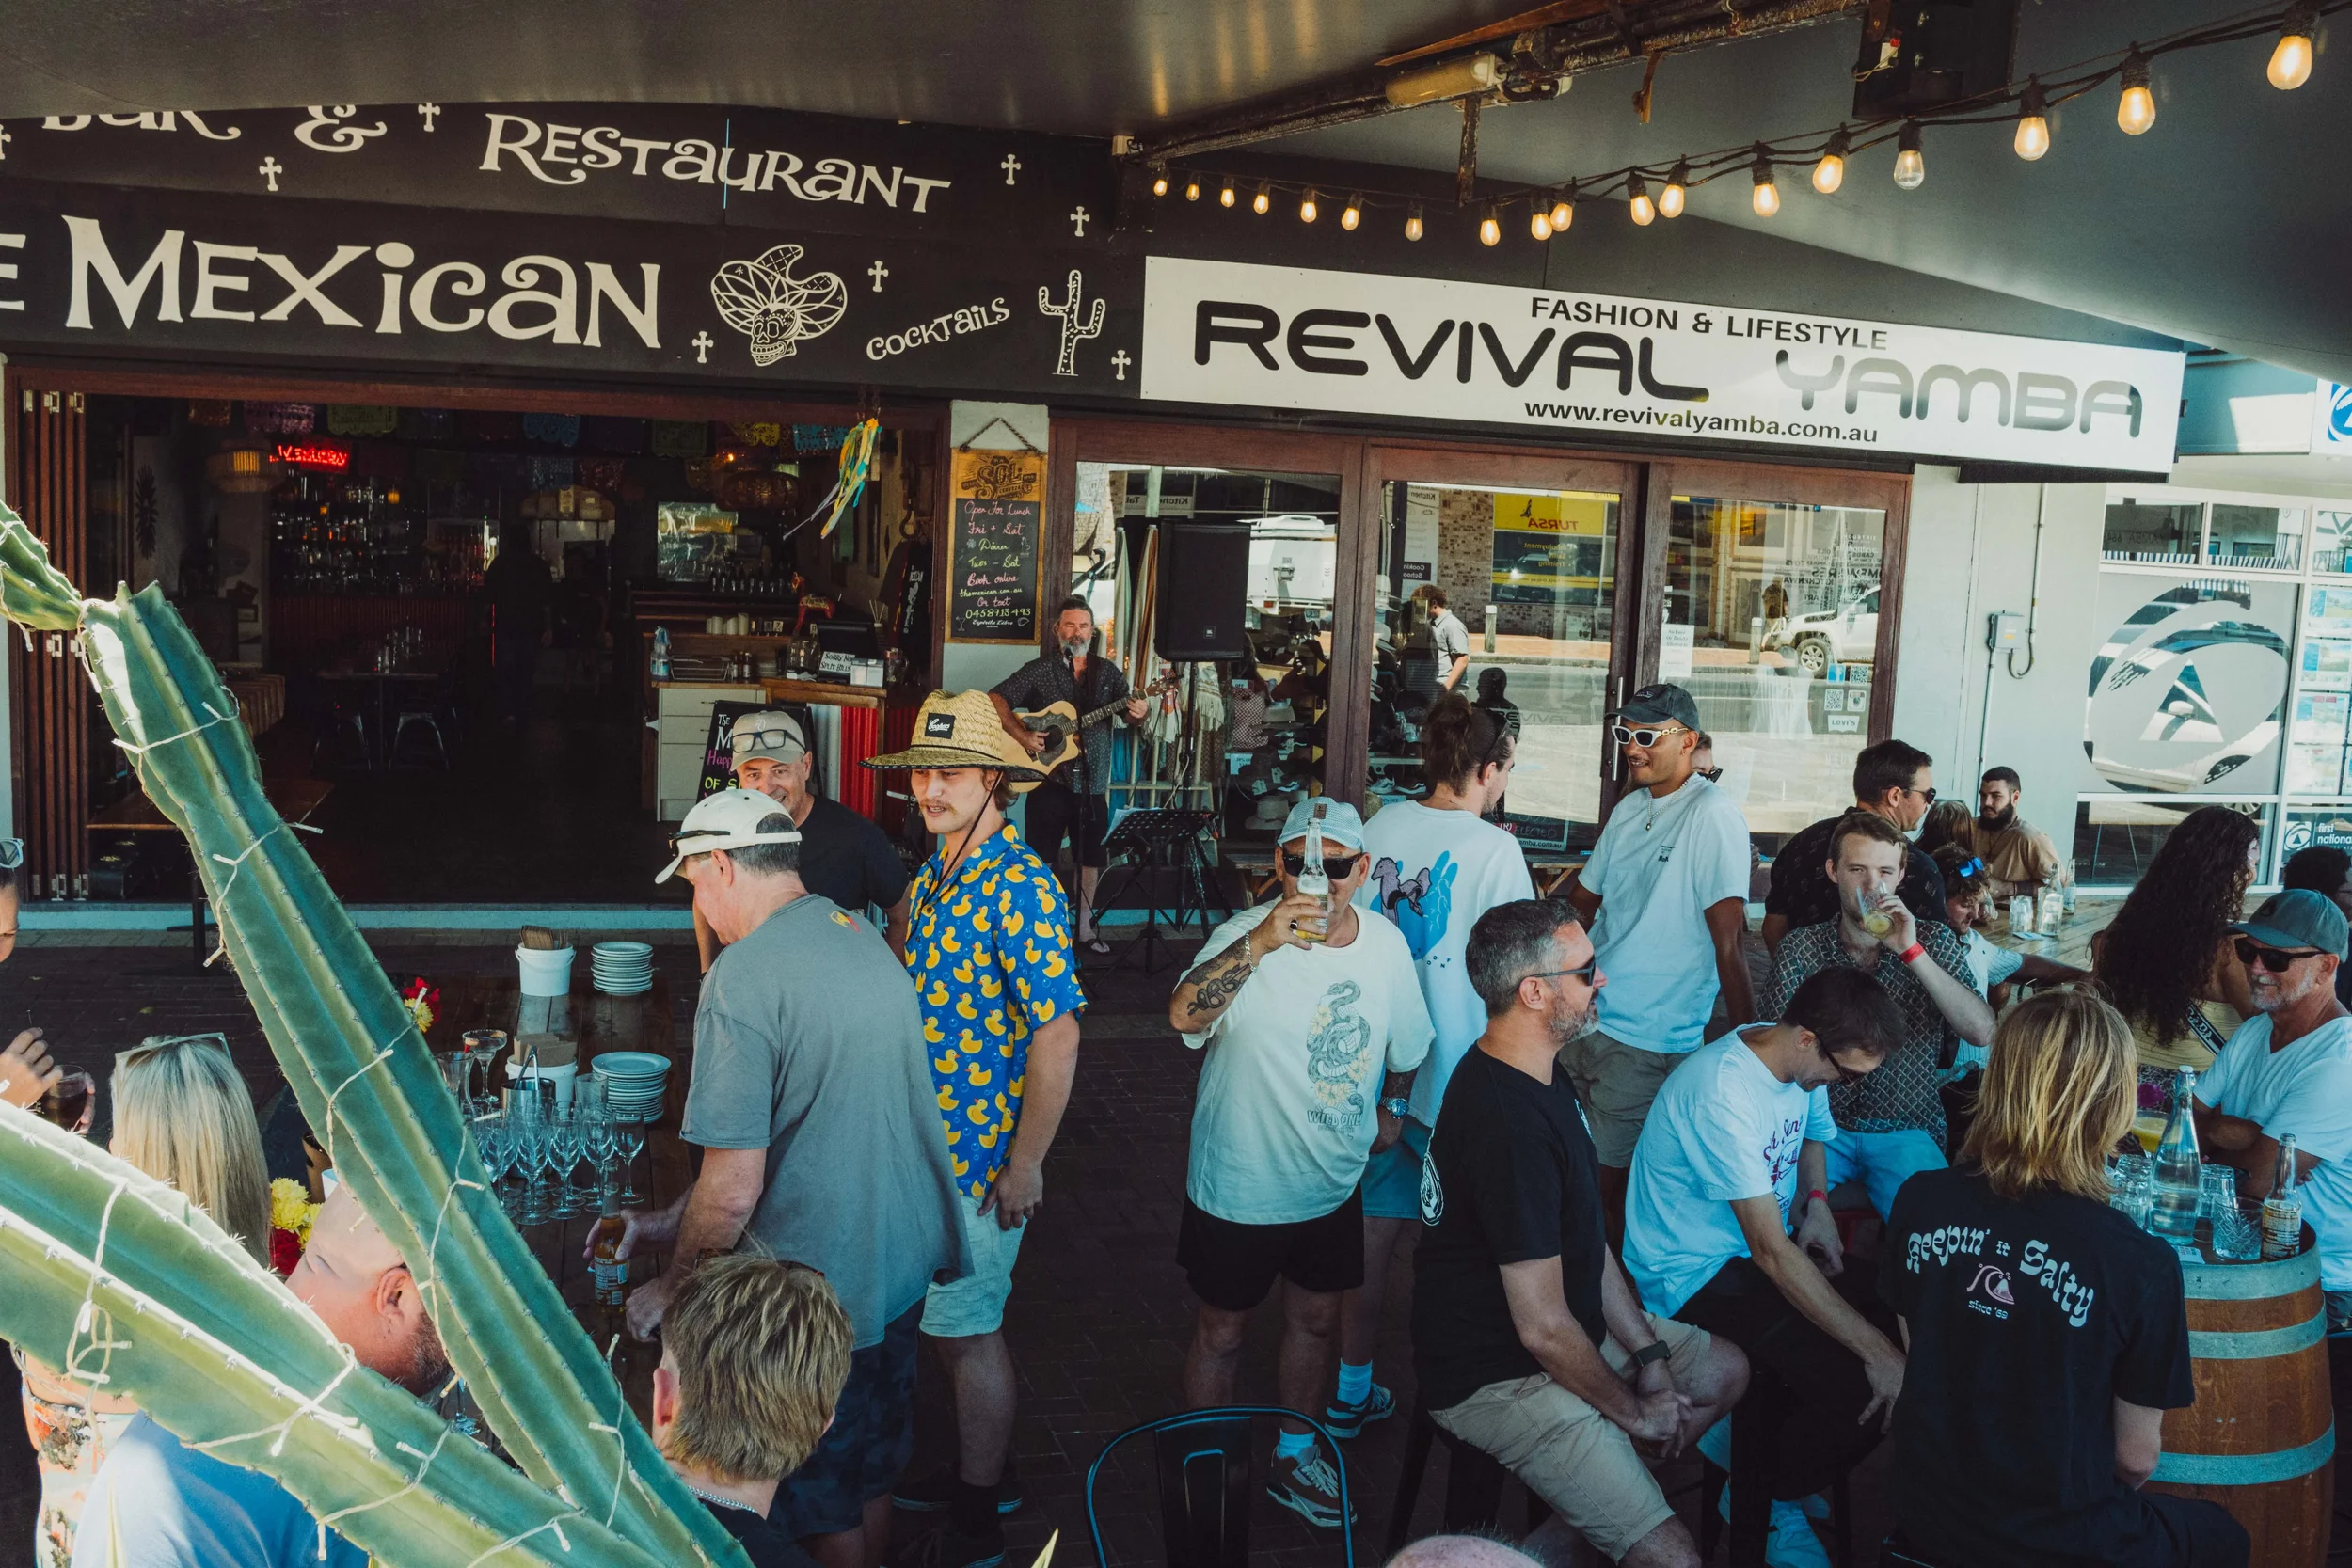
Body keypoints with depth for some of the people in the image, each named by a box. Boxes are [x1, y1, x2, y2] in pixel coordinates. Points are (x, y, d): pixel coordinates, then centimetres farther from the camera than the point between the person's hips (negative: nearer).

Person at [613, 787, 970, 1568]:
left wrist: (673, 1288, -4)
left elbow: (735, 1188, -23)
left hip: (822, 1290, -8)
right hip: (906, 1259, 8)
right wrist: (670, 1220, 15)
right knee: (872, 1471, 26)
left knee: (821, 1505, 15)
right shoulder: (861, 936, 5)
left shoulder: (743, 976, -22)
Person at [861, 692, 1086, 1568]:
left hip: (982, 1156, -8)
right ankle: (985, 1472, 40)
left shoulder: (1018, 888, -20)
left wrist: (1025, 1164, -21)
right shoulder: (934, 878, 7)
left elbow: (1057, 1032, -22)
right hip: (931, 1143, 8)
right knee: (946, 1325, 20)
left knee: (967, 1330, 5)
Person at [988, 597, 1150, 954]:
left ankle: (1084, 927, 23)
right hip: (1050, 779, -3)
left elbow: (1131, 712, 5)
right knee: (1041, 858, -1)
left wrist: (1138, 714, -20)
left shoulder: (1108, 672, 8)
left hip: (1093, 782, 3)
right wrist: (1021, 735, -20)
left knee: (1092, 858, 9)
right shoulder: (1039, 670, -1)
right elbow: (995, 698, -7)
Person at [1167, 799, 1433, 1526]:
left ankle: (1294, 1451, 43)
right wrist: (1260, 942, -53)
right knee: (1222, 1329, 13)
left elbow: (1403, 1044, 14)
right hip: (1240, 1186, -5)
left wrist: (1392, 1109, 21)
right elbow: (1184, 1015, -42)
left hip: (1333, 1184, 5)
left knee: (1316, 1319, 21)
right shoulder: (1246, 935, -22)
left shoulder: (1386, 942, -5)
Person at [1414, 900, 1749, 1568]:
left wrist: (1649, 1352, 3)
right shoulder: (1510, 1122, -31)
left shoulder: (1542, 1077, 2)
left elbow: (1586, 1241, 9)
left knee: (1726, 1370, 20)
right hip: (1499, 1375, -10)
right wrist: (1635, 1413, -11)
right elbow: (1542, 1327, -27)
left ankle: (1583, 1510, 14)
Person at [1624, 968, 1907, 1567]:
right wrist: (1877, 1352, -30)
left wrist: (1817, 1203, 0)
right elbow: (1773, 1252, -31)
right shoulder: (1723, 1092, -30)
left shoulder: (1808, 1061, -3)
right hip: (1696, 1272, -9)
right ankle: (1766, 1502, 6)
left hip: (1772, 1239, 9)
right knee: (1859, 1391, -24)